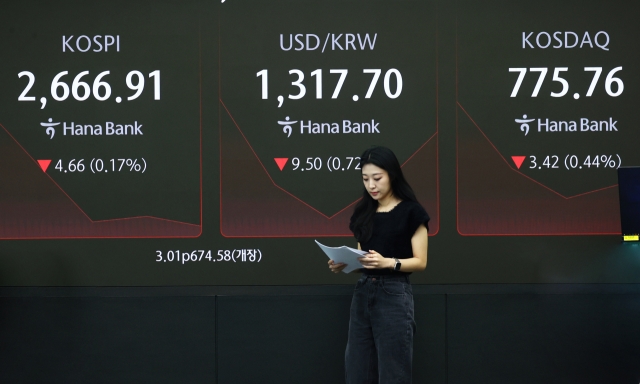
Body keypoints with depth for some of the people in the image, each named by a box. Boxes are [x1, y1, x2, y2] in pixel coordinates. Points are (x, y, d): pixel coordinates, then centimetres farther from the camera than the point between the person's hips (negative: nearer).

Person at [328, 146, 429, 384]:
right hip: (363, 293, 6)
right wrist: (344, 264, -3)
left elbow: (420, 262, -7)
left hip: (394, 295, -6)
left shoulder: (411, 212, -5)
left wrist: (388, 262, -23)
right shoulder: (363, 212, 12)